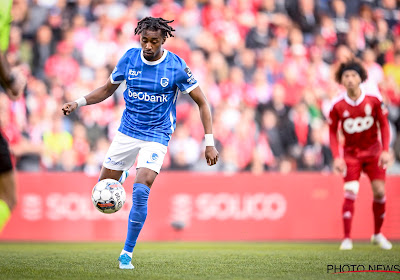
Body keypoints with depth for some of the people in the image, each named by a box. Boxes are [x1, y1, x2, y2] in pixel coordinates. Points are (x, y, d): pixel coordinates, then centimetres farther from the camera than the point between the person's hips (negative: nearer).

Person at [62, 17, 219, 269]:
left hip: (156, 137, -4)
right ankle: (123, 175, 46)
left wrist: (209, 143, -10)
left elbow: (202, 102, -5)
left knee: (140, 192, -22)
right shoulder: (129, 58, -4)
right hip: (127, 132, 4)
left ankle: (127, 253, -9)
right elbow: (108, 89, 12)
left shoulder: (176, 66, -13)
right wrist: (78, 103, -2)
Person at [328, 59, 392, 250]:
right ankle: (347, 239, -9)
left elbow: (384, 125, 0)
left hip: (373, 151, 1)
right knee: (350, 193, -14)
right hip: (351, 153, -1)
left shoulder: (374, 100, -9)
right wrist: (337, 157, -11)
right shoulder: (337, 105, -10)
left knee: (379, 191, -4)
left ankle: (378, 234, 16)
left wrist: (385, 151, -8)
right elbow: (332, 132, -1)